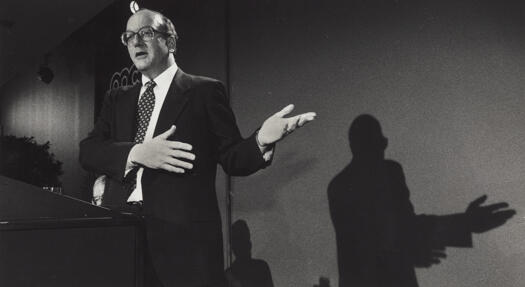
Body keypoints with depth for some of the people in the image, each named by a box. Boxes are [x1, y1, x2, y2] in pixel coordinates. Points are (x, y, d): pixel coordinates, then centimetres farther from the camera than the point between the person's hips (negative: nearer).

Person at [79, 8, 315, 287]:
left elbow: (232, 158, -1)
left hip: (183, 235, -4)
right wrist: (136, 153, -14)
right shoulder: (117, 99, 15)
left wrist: (261, 140, -22)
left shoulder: (205, 91, 2)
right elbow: (88, 150, 3)